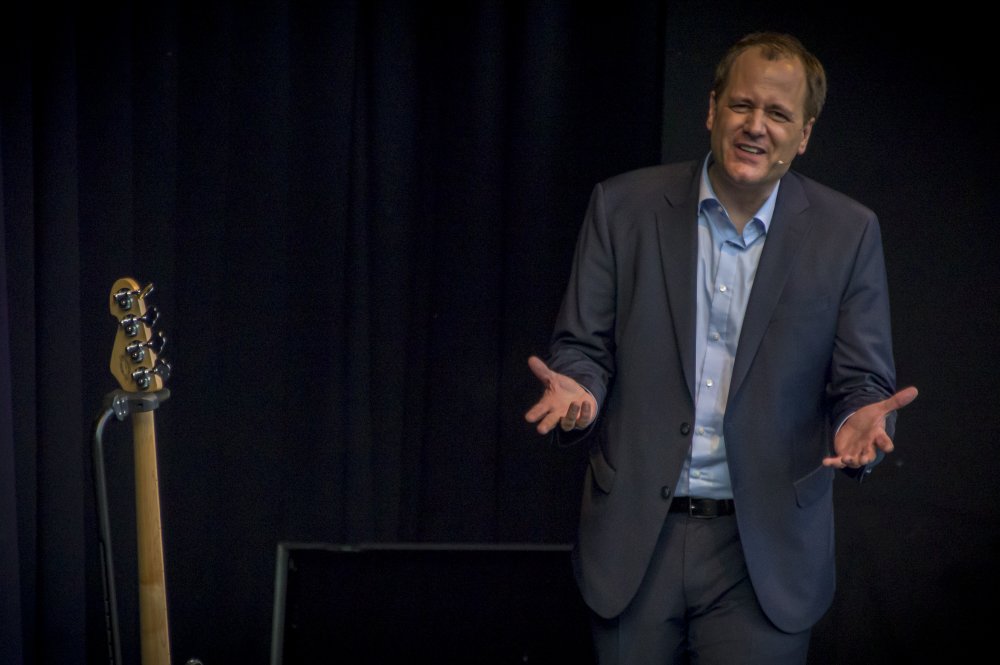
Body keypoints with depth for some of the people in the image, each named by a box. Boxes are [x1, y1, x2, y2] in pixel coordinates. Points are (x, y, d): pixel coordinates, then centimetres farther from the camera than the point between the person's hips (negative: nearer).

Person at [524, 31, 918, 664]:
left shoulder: (848, 232, 1)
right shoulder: (624, 206, 2)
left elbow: (862, 382, 2)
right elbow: (583, 344, 6)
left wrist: (860, 422, -22)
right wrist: (578, 390, -17)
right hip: (634, 538, 1)